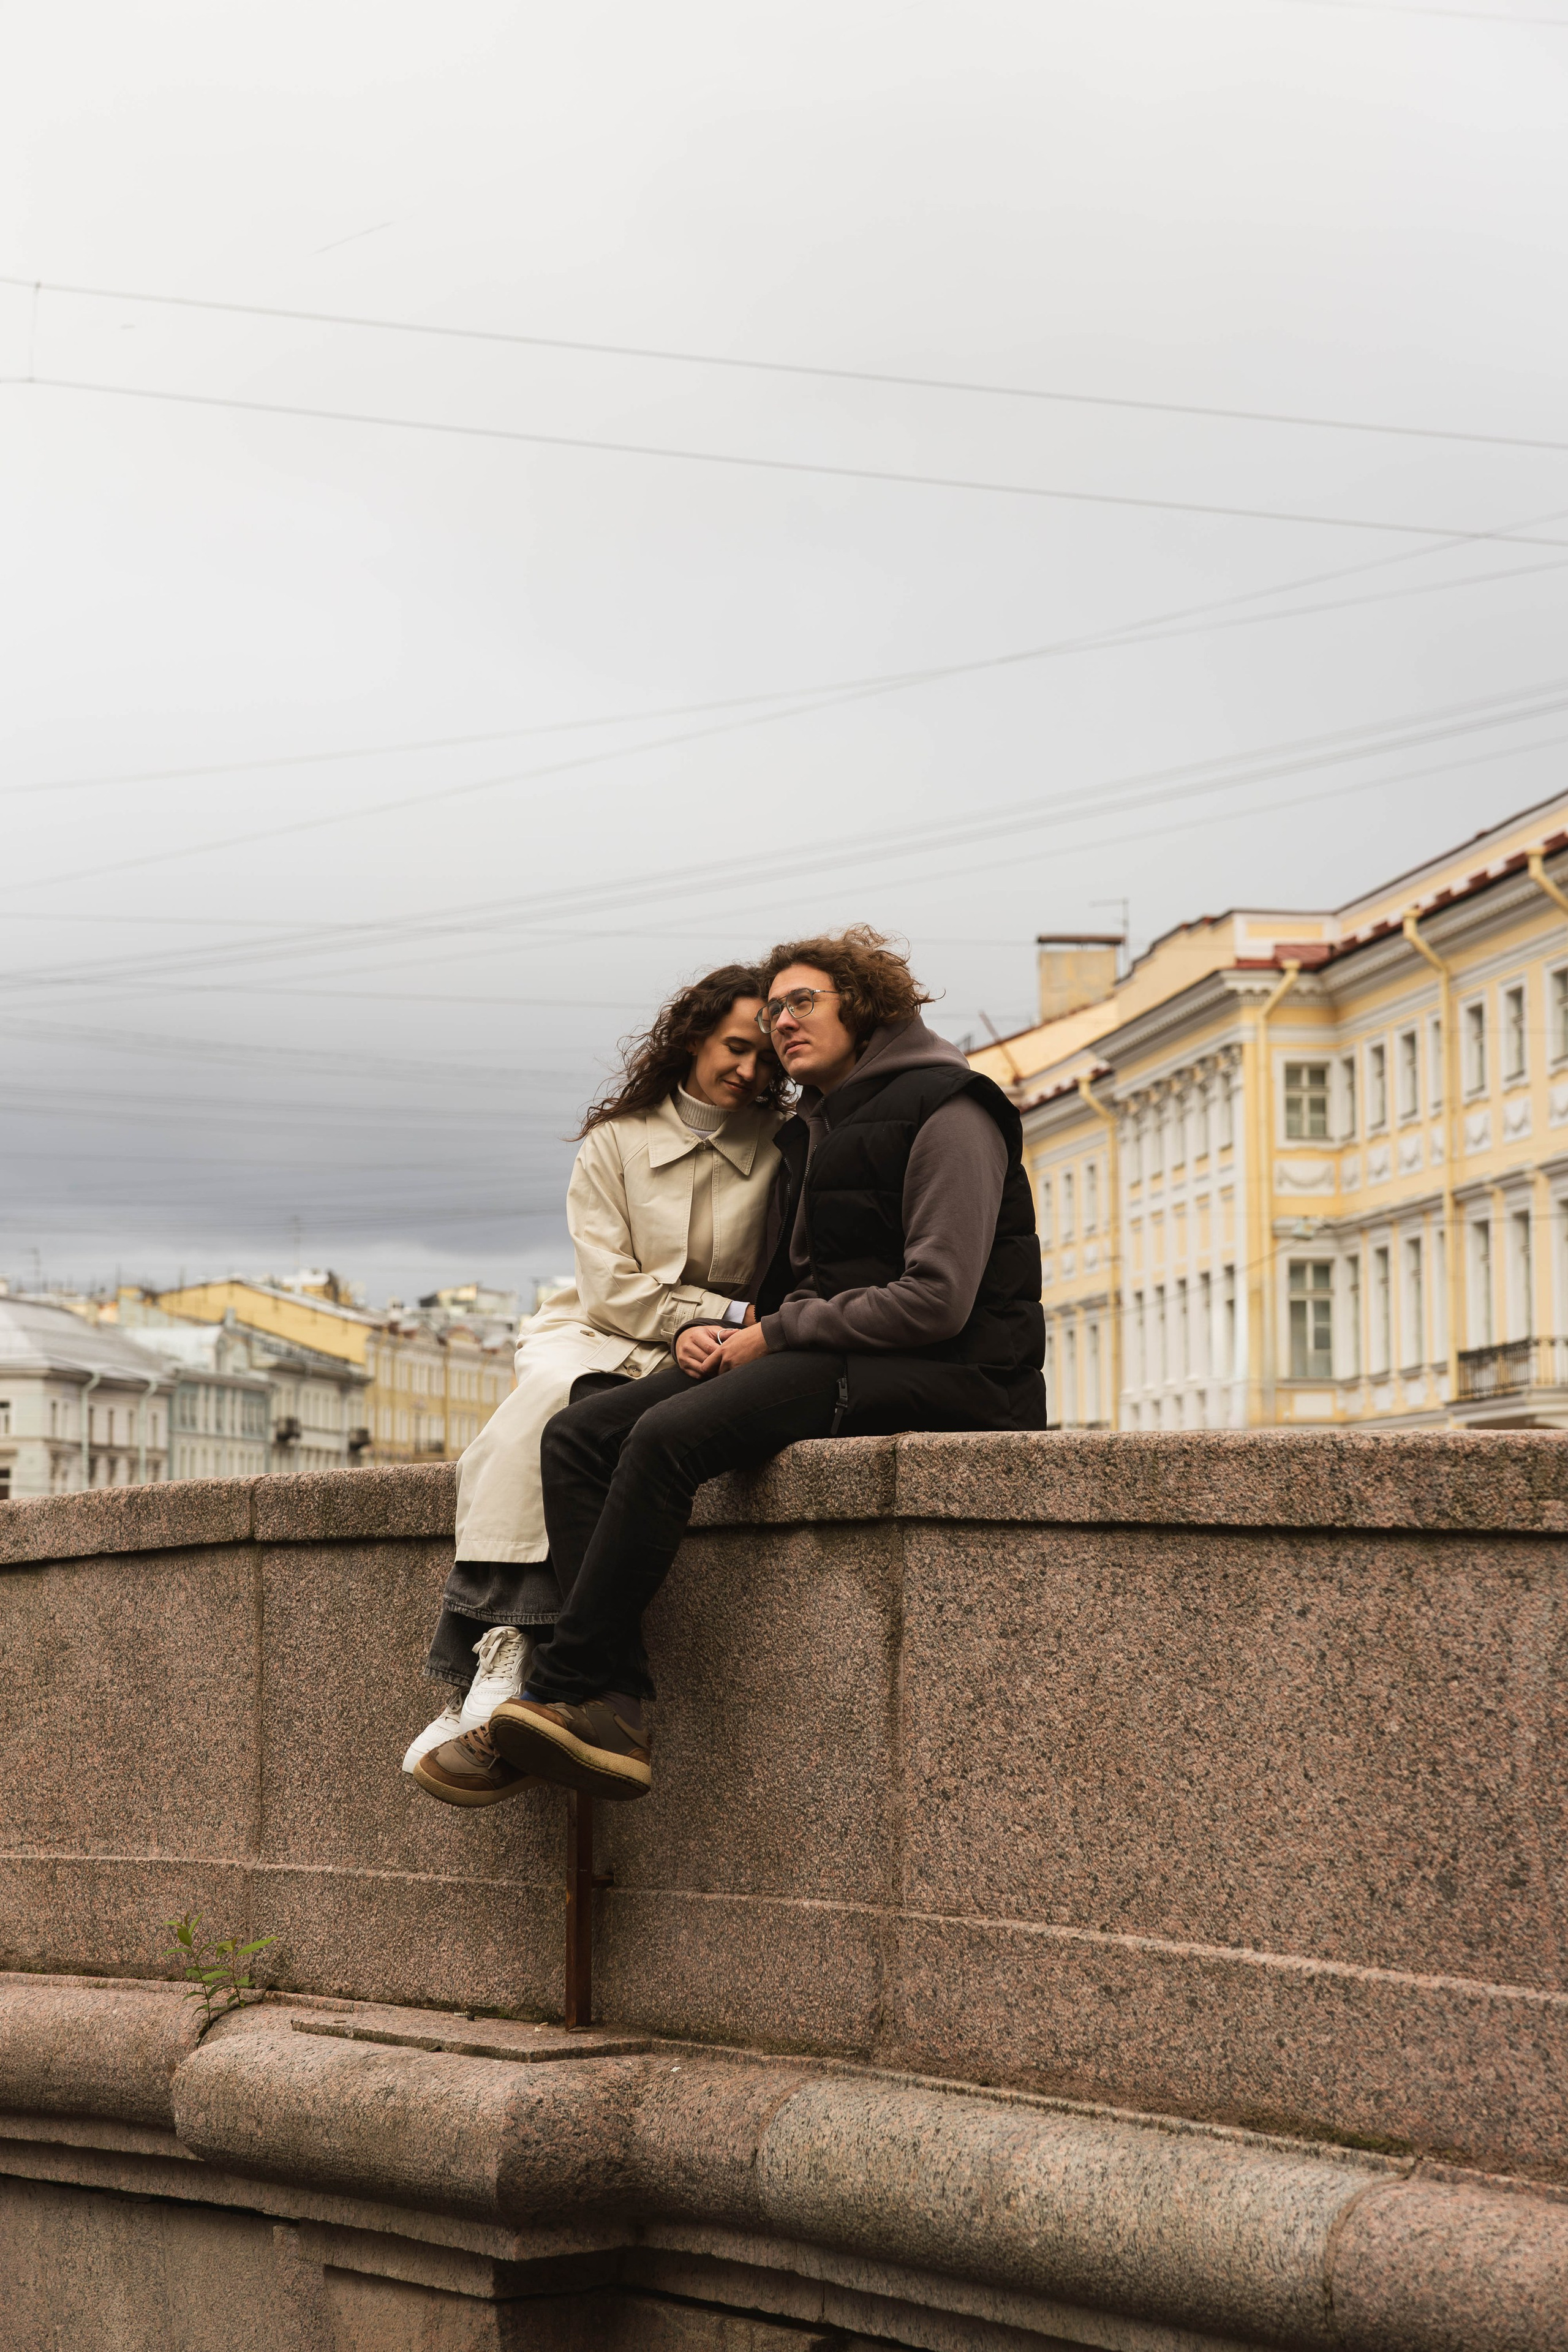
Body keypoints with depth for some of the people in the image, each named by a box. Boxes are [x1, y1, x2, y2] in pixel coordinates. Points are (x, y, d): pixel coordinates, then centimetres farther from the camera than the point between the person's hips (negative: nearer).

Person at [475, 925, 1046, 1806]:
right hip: (830, 1365, 9)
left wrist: (774, 1335, -12)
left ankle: (565, 1690, -23)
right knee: (579, 1435, -10)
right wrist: (712, 1333, 2)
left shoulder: (946, 1113, -5)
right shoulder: (815, 1132, 22)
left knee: (668, 1435, -30)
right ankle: (616, 1711, -24)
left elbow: (937, 1300, -16)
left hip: (936, 1379, -9)